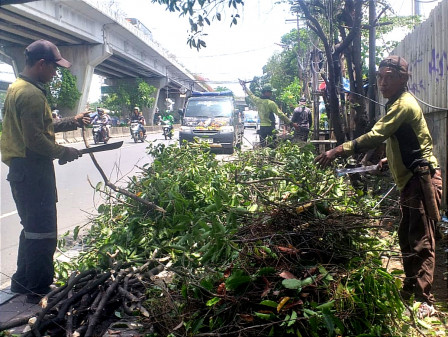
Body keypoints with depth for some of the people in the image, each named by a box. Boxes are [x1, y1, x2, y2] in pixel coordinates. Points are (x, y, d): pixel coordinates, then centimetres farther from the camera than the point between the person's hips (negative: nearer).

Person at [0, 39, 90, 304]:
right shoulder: (32, 94, -18)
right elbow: (35, 139, -24)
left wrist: (73, 122, 13)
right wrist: (63, 152, -12)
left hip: (22, 170, 11)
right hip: (33, 171, -11)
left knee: (32, 228, 21)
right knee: (43, 232, -1)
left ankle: (23, 281, 32)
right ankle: (39, 289, 9)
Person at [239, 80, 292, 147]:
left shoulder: (257, 100, 2)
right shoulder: (270, 103, -15)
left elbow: (250, 94, 21)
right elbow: (280, 114, -16)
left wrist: (244, 86, 37)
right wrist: (290, 123, -13)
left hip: (262, 126, 6)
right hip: (270, 127, -6)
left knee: (262, 145, 11)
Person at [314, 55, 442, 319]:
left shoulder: (404, 104, -17)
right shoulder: (398, 103, 15)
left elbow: (375, 136, -28)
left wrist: (338, 151, -30)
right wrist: (390, 159, 15)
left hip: (423, 179, -11)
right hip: (412, 181, 11)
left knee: (422, 242, -6)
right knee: (407, 238, 17)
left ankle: (425, 303, 2)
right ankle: (410, 291, 30)